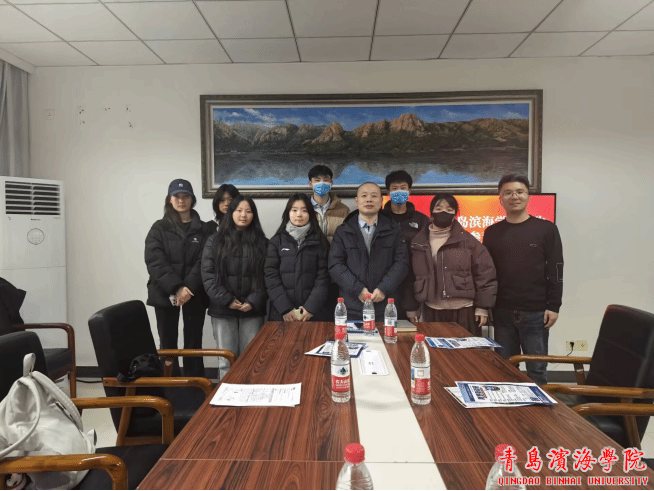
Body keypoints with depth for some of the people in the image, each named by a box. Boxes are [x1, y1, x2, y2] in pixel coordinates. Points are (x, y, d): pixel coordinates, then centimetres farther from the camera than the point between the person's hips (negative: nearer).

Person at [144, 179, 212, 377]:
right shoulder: (159, 228, 6)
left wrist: (188, 288, -17)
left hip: (194, 295, 0)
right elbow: (155, 262, -5)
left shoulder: (203, 229, 7)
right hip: (165, 294, 0)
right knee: (168, 344, 4)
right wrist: (175, 288, -17)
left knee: (193, 344, 4)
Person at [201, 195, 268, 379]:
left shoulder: (261, 243, 7)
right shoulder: (215, 241, 6)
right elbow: (208, 275, -2)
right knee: (226, 360, 3)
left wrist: (253, 301, -11)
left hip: (252, 310, 0)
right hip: (222, 310, 0)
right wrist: (227, 300, -10)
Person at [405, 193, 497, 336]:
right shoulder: (418, 242, 6)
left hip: (464, 312, -2)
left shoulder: (467, 241, -1)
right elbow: (411, 276, 10)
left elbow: (485, 273, -2)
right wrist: (413, 307, 10)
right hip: (432, 313, 2)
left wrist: (482, 306, -5)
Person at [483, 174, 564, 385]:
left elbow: (555, 271, 0)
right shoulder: (492, 232, 6)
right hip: (502, 313, 2)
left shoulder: (546, 229, 1)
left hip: (536, 313, -2)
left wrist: (553, 306, -5)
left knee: (537, 370, 7)